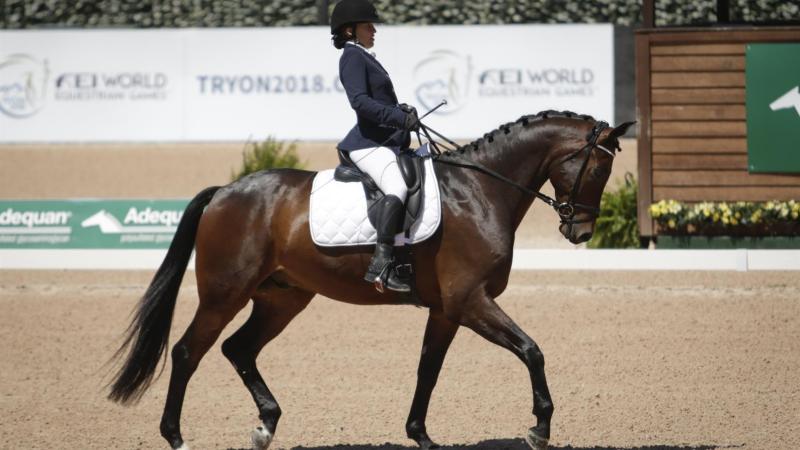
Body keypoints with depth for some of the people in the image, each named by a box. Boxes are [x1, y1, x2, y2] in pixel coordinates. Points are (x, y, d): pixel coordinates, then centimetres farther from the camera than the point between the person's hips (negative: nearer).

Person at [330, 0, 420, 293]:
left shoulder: (364, 57, 24)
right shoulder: (352, 56, -7)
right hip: (369, 144, -11)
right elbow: (359, 101, -21)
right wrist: (401, 118, -24)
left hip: (387, 142, 11)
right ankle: (381, 265, -44)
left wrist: (404, 113, 9)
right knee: (397, 187, -34)